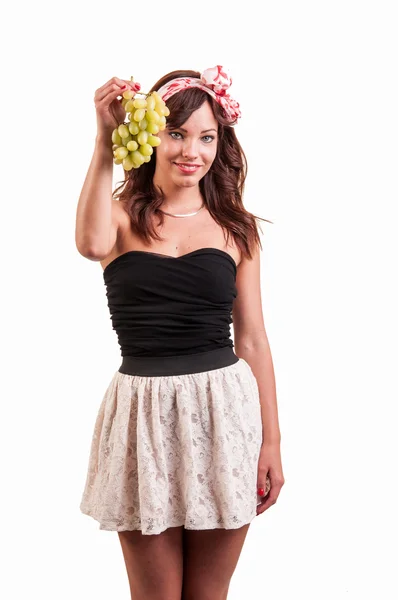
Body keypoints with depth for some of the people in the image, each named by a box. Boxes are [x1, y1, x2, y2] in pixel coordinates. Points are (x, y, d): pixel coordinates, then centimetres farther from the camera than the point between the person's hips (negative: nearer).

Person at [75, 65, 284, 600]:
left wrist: (271, 440, 6)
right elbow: (92, 243, -25)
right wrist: (106, 143, -27)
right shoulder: (123, 217, 2)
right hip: (143, 412, -1)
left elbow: (252, 340, 8)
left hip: (223, 412, 1)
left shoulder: (235, 228, 7)